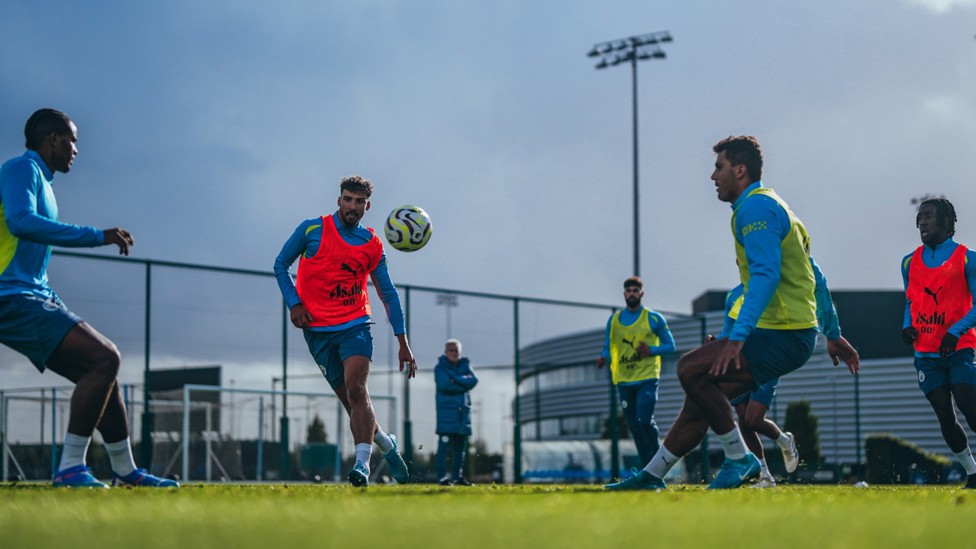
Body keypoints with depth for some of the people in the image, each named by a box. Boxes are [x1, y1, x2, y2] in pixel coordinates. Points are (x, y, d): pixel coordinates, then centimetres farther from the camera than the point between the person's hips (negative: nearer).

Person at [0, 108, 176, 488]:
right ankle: (70, 468, -18)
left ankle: (125, 472, 20)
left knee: (102, 368, 12)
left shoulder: (40, 179, 21)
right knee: (105, 359, -20)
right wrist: (97, 236, -25)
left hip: (33, 297, 10)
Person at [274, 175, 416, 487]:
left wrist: (403, 343, 8)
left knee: (355, 389, -22)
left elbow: (389, 295, 12)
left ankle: (362, 463, -29)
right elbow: (281, 264, 10)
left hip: (355, 326, 0)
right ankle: (386, 444, 27)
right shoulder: (312, 229, 1)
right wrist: (293, 303, -4)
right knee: (350, 400, 3)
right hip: (317, 330, 0)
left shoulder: (372, 244, 7)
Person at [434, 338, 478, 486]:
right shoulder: (440, 367, 1)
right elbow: (444, 385, -15)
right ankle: (442, 477, -12)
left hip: (463, 409, 5)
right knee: (445, 444, -11)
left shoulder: (465, 365, 14)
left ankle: (458, 477, 12)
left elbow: (474, 380, -2)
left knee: (460, 446, 7)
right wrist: (464, 382, -8)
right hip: (447, 409, -5)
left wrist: (456, 379, -11)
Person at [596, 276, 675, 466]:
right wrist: (603, 358, -9)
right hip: (624, 381, 4)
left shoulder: (654, 318, 0)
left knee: (645, 421, -20)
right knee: (634, 427, 5)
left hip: (647, 378, -4)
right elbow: (608, 347, 14)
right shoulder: (614, 320, 9)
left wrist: (652, 350, -15)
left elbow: (670, 345, 4)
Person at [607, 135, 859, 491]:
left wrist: (738, 337, -31)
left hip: (782, 337, -10)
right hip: (793, 332, 10)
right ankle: (652, 477, 15)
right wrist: (833, 335, 27)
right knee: (702, 390, 10)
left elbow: (766, 275, -24)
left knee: (692, 369, -19)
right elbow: (812, 277, 24)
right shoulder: (771, 205, 22)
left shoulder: (755, 207, -11)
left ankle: (739, 458, -9)